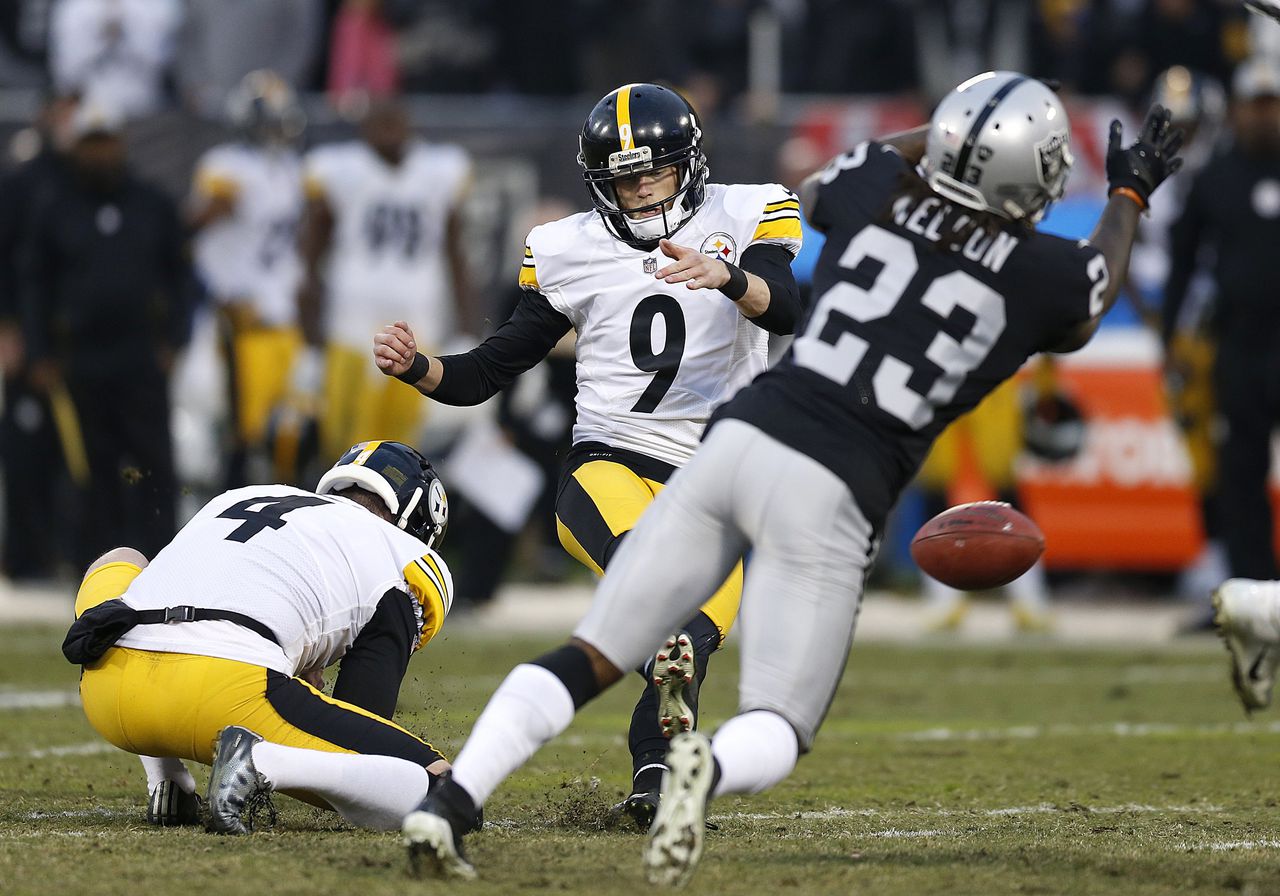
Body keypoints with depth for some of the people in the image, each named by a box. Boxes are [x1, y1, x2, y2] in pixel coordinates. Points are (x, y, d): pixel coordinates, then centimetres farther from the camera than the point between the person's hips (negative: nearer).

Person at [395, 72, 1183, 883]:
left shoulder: (879, 188, 9)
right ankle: (711, 771, -34)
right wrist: (1130, 197, 45)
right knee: (776, 731, 2)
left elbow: (814, 191, 36)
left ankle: (449, 800, -10)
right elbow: (1085, 307, 29)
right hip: (831, 492, -3)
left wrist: (931, 138, 47)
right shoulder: (1041, 271, 1)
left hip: (739, 440, 3)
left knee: (591, 659, 8)